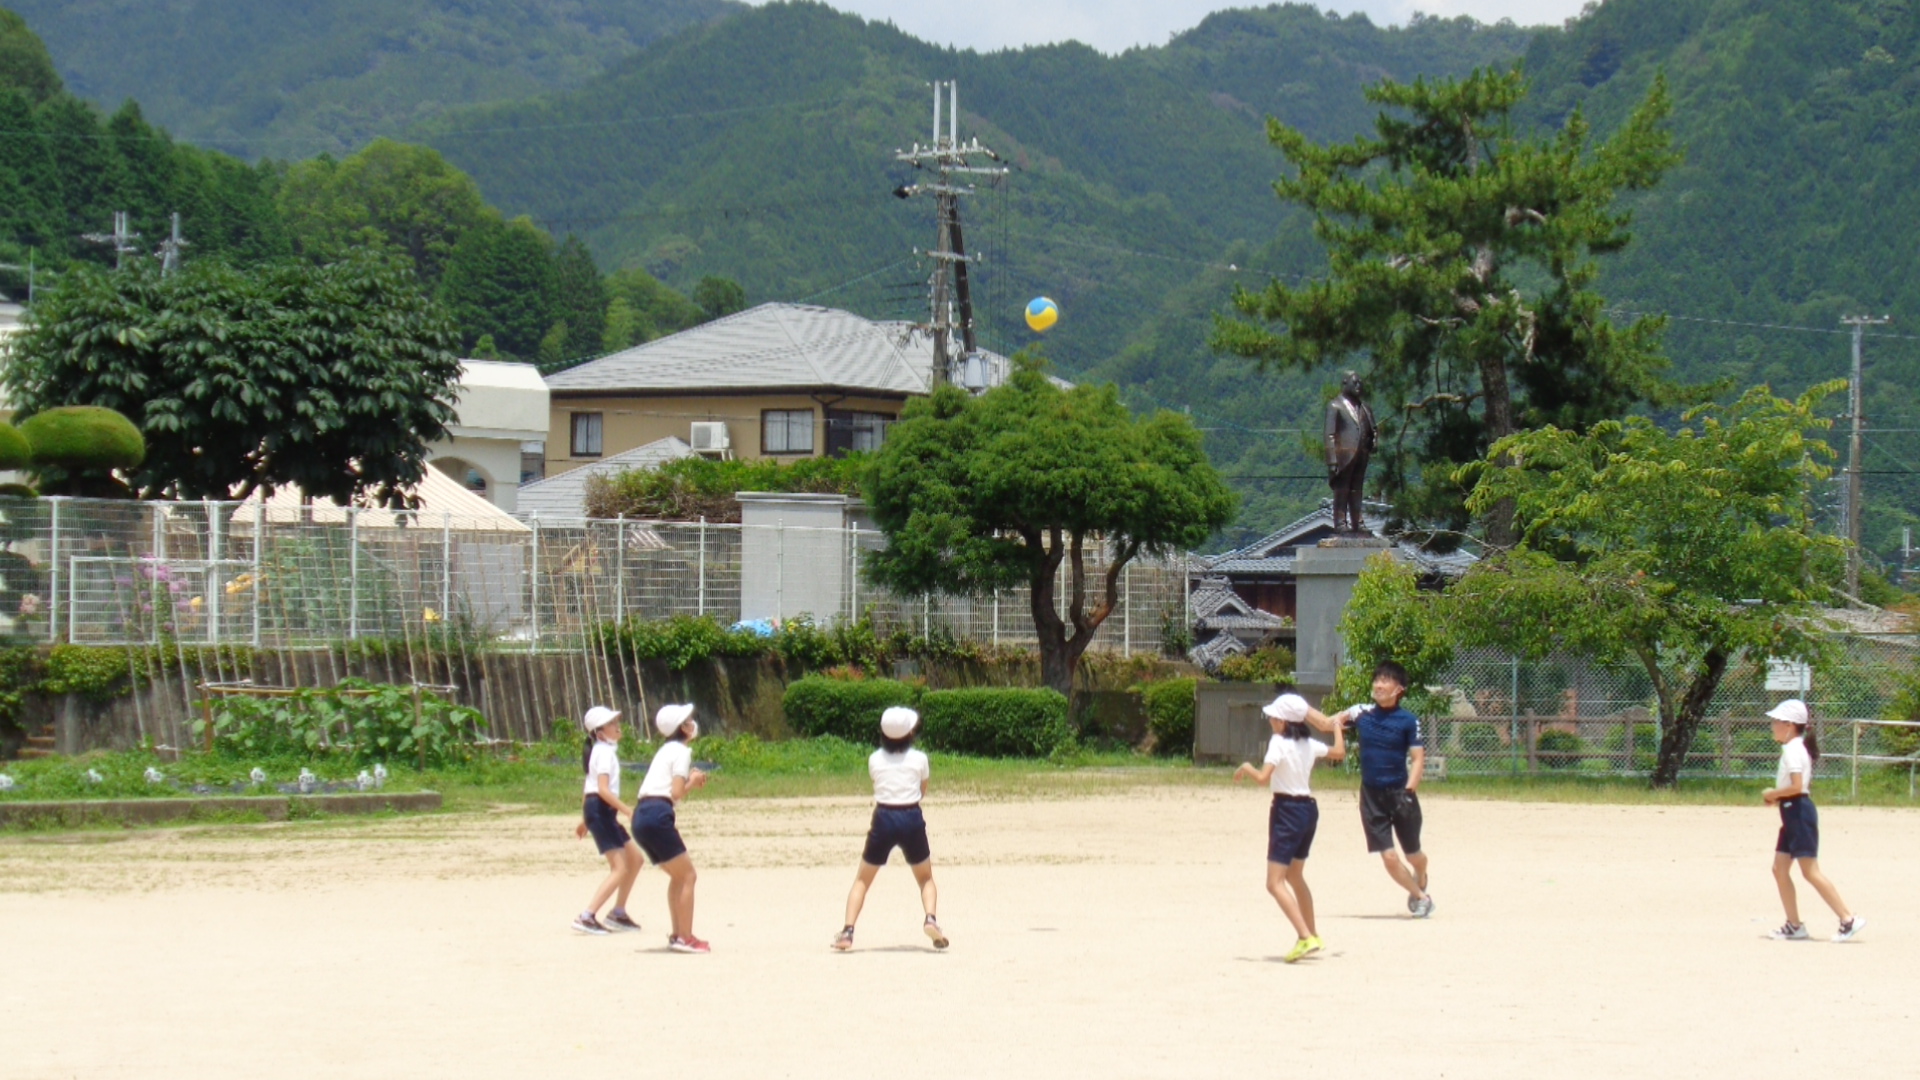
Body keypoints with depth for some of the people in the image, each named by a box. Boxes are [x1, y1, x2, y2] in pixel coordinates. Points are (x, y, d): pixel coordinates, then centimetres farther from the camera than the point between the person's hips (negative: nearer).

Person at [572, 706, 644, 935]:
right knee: (619, 868, -13)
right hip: (600, 809, -10)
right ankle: (587, 916, -18)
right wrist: (627, 810, -26)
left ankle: (618, 913, 20)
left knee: (635, 858, 15)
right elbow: (603, 789, -24)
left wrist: (585, 820, 26)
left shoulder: (603, 750, 17)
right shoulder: (605, 752, -13)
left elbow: (594, 786, 22)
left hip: (603, 811, 10)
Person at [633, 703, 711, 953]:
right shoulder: (681, 751, -3)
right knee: (687, 875, -4)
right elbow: (677, 794, -11)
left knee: (678, 875, 20)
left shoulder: (667, 750, 25)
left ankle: (677, 934, 19)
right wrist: (692, 782, 7)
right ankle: (685, 938, -7)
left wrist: (691, 781, 13)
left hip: (641, 814, 9)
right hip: (657, 815, -9)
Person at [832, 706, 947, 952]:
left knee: (862, 879, 12)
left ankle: (848, 931, -3)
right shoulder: (919, 759, 1)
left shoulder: (874, 760, 3)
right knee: (926, 878, 16)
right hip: (912, 819, 0)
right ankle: (930, 918, -12)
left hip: (883, 820, 0)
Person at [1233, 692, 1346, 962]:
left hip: (1287, 810, -8)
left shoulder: (1279, 742, -14)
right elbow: (1339, 753, 22)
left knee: (1275, 883, -8)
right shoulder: (1309, 744, 7)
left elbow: (1263, 777, -24)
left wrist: (1246, 767, -4)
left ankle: (1305, 937, -22)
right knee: (1294, 876, 25)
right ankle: (1313, 936, 32)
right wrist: (1337, 727, 38)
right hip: (1309, 808, 8)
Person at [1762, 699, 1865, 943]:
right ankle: (1794, 925, 11)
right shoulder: (1796, 748, 15)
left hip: (1799, 811, -11)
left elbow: (1796, 786, -25)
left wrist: (1772, 794, -12)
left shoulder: (1792, 750, -16)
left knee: (1810, 872, -9)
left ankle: (1848, 919, -8)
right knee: (1779, 869, 10)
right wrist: (1776, 796, 11)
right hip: (1792, 814, 11)